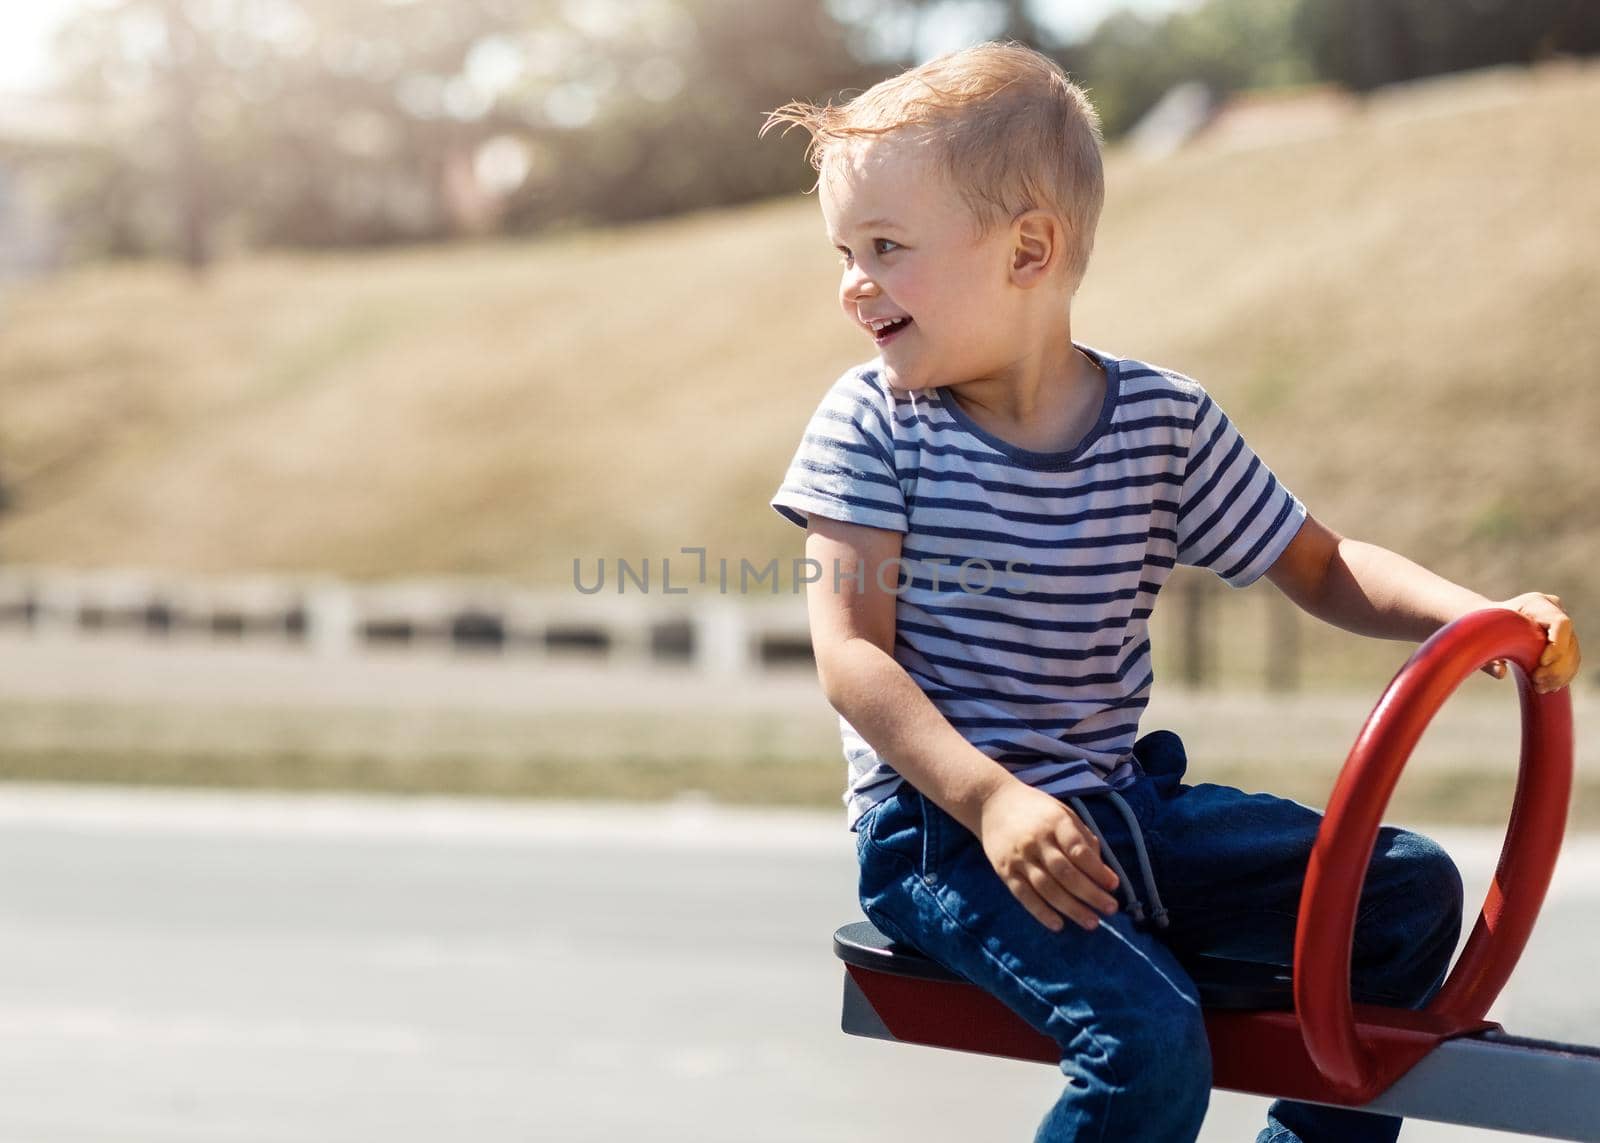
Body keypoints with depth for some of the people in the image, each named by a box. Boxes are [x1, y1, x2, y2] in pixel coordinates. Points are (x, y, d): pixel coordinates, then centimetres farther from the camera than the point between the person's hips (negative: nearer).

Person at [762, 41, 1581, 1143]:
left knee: (1410, 888, 1)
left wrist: (1480, 615, -9)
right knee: (1147, 1039, -27)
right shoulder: (872, 424, -7)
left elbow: (1319, 564, 9)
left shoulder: (1167, 421, 1)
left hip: (1118, 804, 5)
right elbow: (853, 654, -13)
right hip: (944, 827, -5)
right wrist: (990, 799, -28)